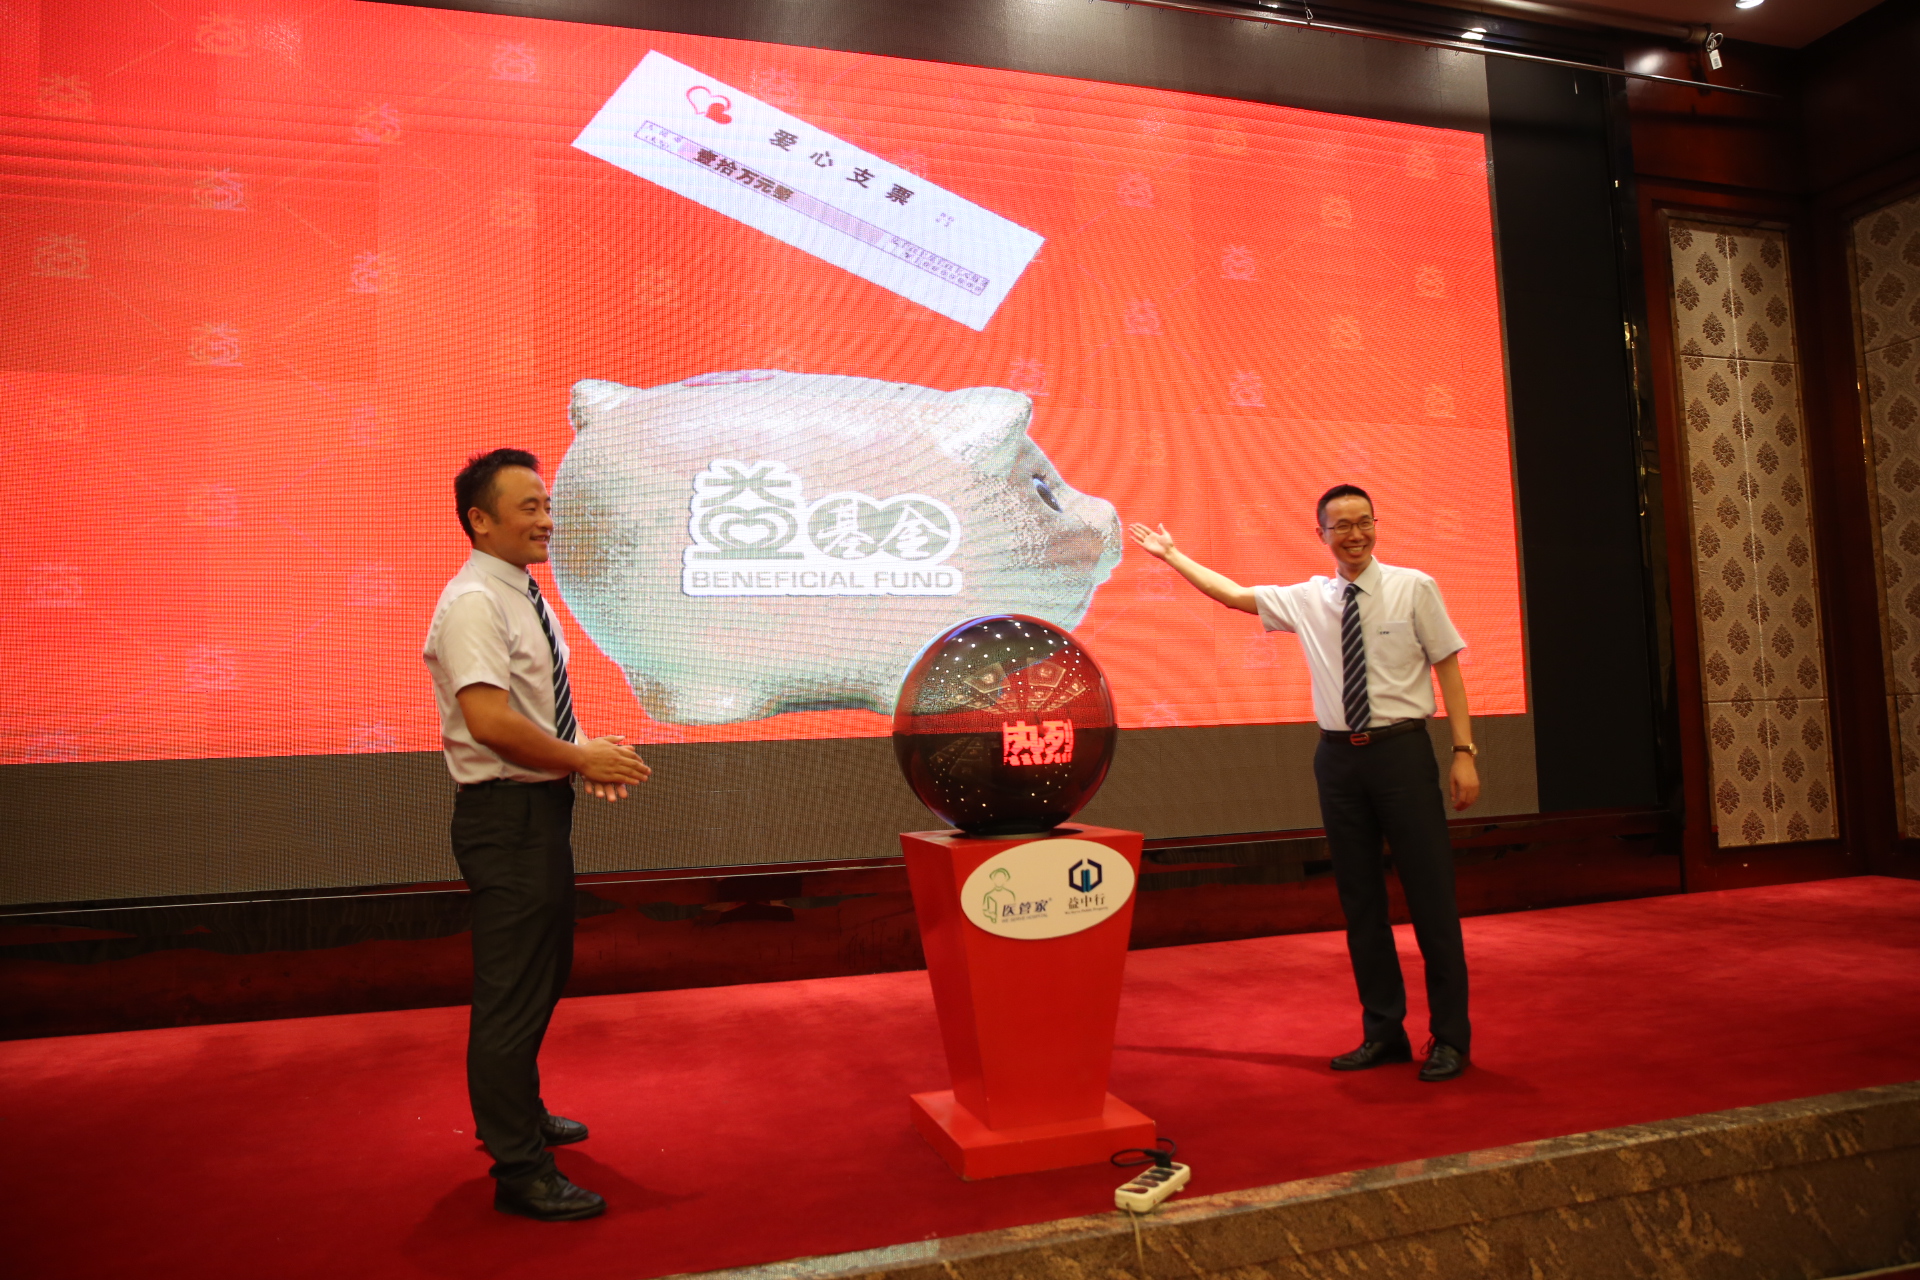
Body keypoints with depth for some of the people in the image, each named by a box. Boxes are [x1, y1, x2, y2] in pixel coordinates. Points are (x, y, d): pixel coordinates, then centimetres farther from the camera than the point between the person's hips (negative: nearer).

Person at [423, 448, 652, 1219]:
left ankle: (518, 1116, 42)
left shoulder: (525, 598, 13)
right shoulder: (472, 604, -18)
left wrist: (586, 753, 3)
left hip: (541, 807, 11)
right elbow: (490, 720, -28)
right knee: (512, 991, -1)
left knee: (543, 974, 23)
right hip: (505, 815, -11)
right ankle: (520, 1170, 12)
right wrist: (584, 759, -20)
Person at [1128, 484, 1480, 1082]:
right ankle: (1383, 1032, 23)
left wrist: (1464, 751, -7)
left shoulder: (1413, 588, -1)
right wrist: (1172, 555, 23)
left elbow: (1448, 667, -1)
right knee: (1359, 898, 9)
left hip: (1402, 751, -3)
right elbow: (1232, 594, 17)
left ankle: (1449, 1037, 15)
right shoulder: (1307, 599, 7)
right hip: (1339, 757, 3)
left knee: (1430, 893, 1)